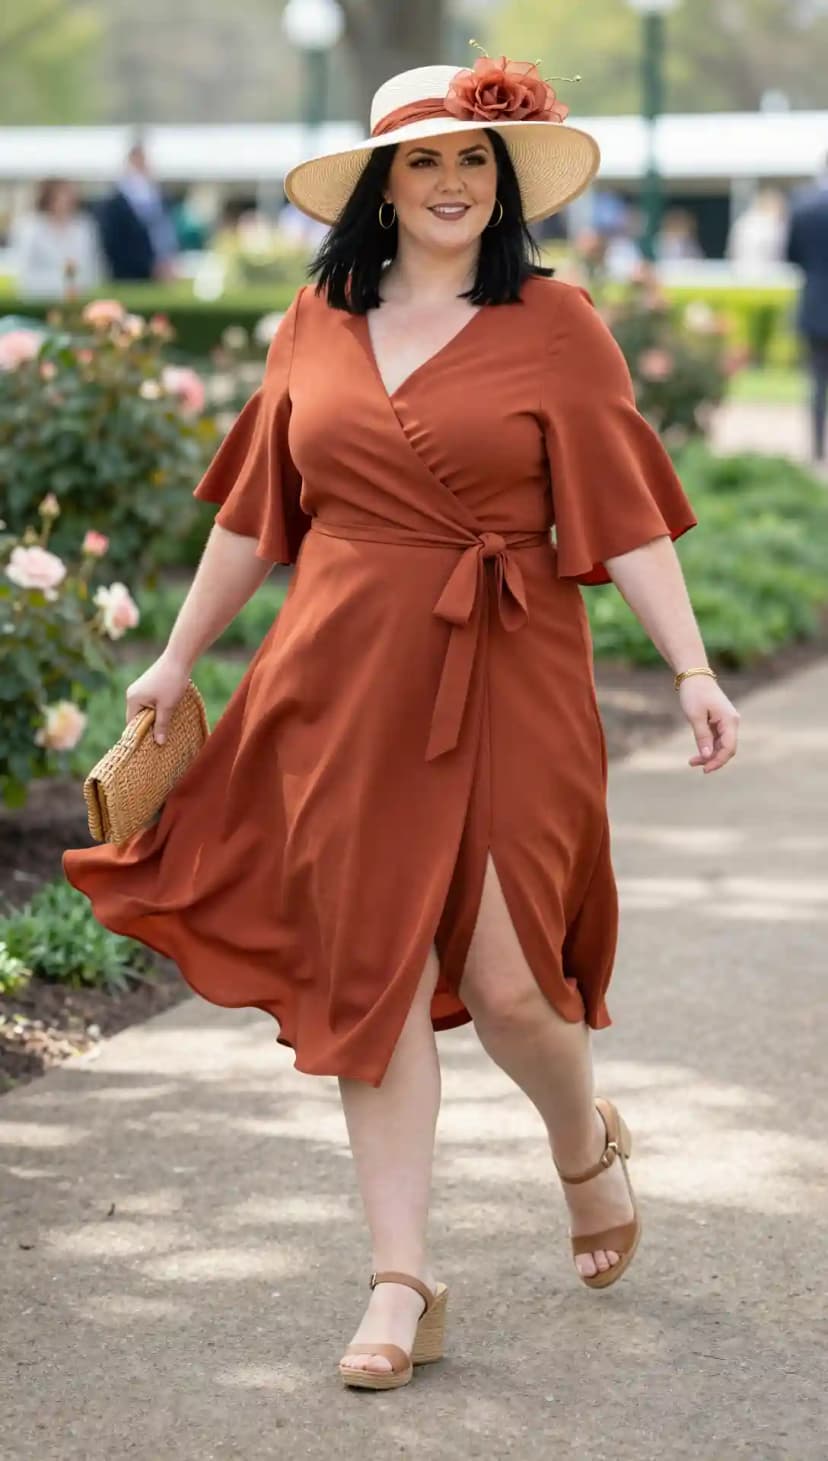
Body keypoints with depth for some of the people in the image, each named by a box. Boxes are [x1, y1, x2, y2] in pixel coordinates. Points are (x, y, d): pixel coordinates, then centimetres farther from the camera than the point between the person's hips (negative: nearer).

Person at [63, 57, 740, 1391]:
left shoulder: (555, 326, -1)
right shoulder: (319, 325, 8)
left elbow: (624, 514, -3)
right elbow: (254, 508, 16)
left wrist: (693, 670, -11)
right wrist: (179, 656, 21)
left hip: (507, 684, -3)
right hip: (347, 681, 3)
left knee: (506, 974, -6)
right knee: (370, 969, 3)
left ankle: (586, 1146, 30)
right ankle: (402, 1283, 11)